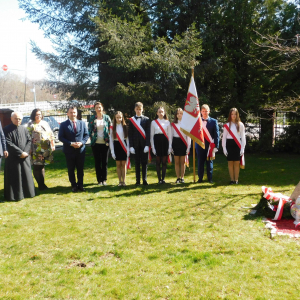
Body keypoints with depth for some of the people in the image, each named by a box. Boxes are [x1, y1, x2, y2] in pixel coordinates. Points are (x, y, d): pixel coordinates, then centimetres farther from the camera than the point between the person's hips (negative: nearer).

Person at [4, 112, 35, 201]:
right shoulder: (7, 130, -5)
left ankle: (27, 193, 22)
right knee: (14, 177, 0)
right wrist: (20, 152, -15)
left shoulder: (24, 129, 9)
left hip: (25, 156, 4)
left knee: (26, 175, 10)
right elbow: (9, 143, -12)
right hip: (13, 157, -4)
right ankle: (14, 195, 9)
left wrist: (25, 152, -10)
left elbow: (29, 140, 5)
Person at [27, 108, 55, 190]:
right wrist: (29, 149, -13)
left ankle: (42, 184, 19)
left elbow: (51, 135, 17)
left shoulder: (45, 123, 14)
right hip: (36, 150, -5)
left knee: (42, 166, 11)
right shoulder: (31, 125, -1)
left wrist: (53, 145, 13)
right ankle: (41, 185, 6)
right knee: (37, 167, -2)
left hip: (46, 149, 5)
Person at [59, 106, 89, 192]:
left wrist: (81, 142, -11)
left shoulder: (82, 123, 7)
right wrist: (71, 143, -15)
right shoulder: (63, 124, 0)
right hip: (69, 151, -2)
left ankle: (80, 185, 20)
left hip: (81, 150, 2)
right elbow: (60, 137, -5)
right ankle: (74, 185, 18)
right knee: (71, 169, 6)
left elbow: (86, 135, 7)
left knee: (80, 169, 8)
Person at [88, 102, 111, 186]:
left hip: (105, 143, 0)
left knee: (105, 162, 4)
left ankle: (104, 179, 14)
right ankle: (99, 180, 12)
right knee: (97, 162, 4)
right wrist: (92, 138, -1)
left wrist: (108, 140, 0)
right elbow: (89, 130, 8)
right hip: (96, 143, 0)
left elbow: (110, 129, 6)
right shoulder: (92, 118, 4)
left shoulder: (107, 118, 4)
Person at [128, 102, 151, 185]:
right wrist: (131, 146, -4)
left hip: (144, 144, -1)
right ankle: (138, 180, 10)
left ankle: (144, 180, 7)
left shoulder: (146, 119, 6)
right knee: (137, 163, 5)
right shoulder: (131, 120, 8)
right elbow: (130, 134, 5)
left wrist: (147, 145, -9)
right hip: (135, 144, 1)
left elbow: (148, 133, 0)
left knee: (144, 163, 1)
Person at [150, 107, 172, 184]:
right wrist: (152, 146, -2)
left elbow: (169, 135, 7)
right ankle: (159, 179, 7)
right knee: (158, 161, 1)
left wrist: (170, 146, 0)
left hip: (165, 141, 1)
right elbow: (151, 135, 6)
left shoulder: (167, 122, 8)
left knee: (164, 161, 2)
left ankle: (163, 178, 10)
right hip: (157, 141, -1)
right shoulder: (153, 122, 6)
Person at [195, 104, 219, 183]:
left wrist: (216, 146, -7)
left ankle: (210, 178, 15)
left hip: (210, 145, -1)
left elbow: (216, 135, 0)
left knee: (209, 162, 6)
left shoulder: (214, 121, 3)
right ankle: (200, 178, 17)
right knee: (200, 162, 7)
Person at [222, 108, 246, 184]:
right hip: (229, 144, 1)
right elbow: (224, 137, 6)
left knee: (237, 163, 1)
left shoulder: (240, 125, 3)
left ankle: (236, 179, 8)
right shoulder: (227, 125, 5)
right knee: (230, 163, 3)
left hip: (237, 145, -1)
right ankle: (232, 179, 10)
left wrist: (242, 148, -4)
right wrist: (224, 148, -1)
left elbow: (243, 137, 3)